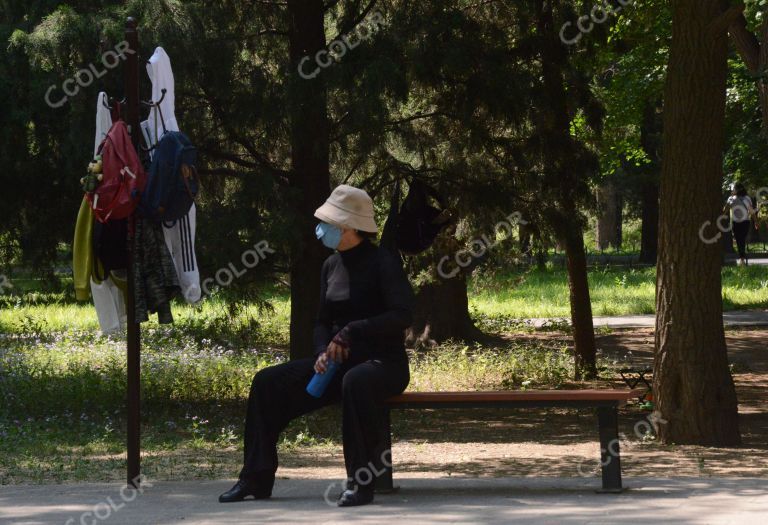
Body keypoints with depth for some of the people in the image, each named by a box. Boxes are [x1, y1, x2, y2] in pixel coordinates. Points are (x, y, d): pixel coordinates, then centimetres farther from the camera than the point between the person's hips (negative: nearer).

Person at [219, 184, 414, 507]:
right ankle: (257, 478, -5)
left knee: (355, 382, -42)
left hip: (384, 362, -7)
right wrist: (323, 353, -5)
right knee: (268, 382, -8)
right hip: (340, 363, 7)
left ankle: (360, 482, -35)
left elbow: (402, 315, -20)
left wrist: (351, 332, -24)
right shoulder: (331, 266, 11)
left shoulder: (383, 262, -10)